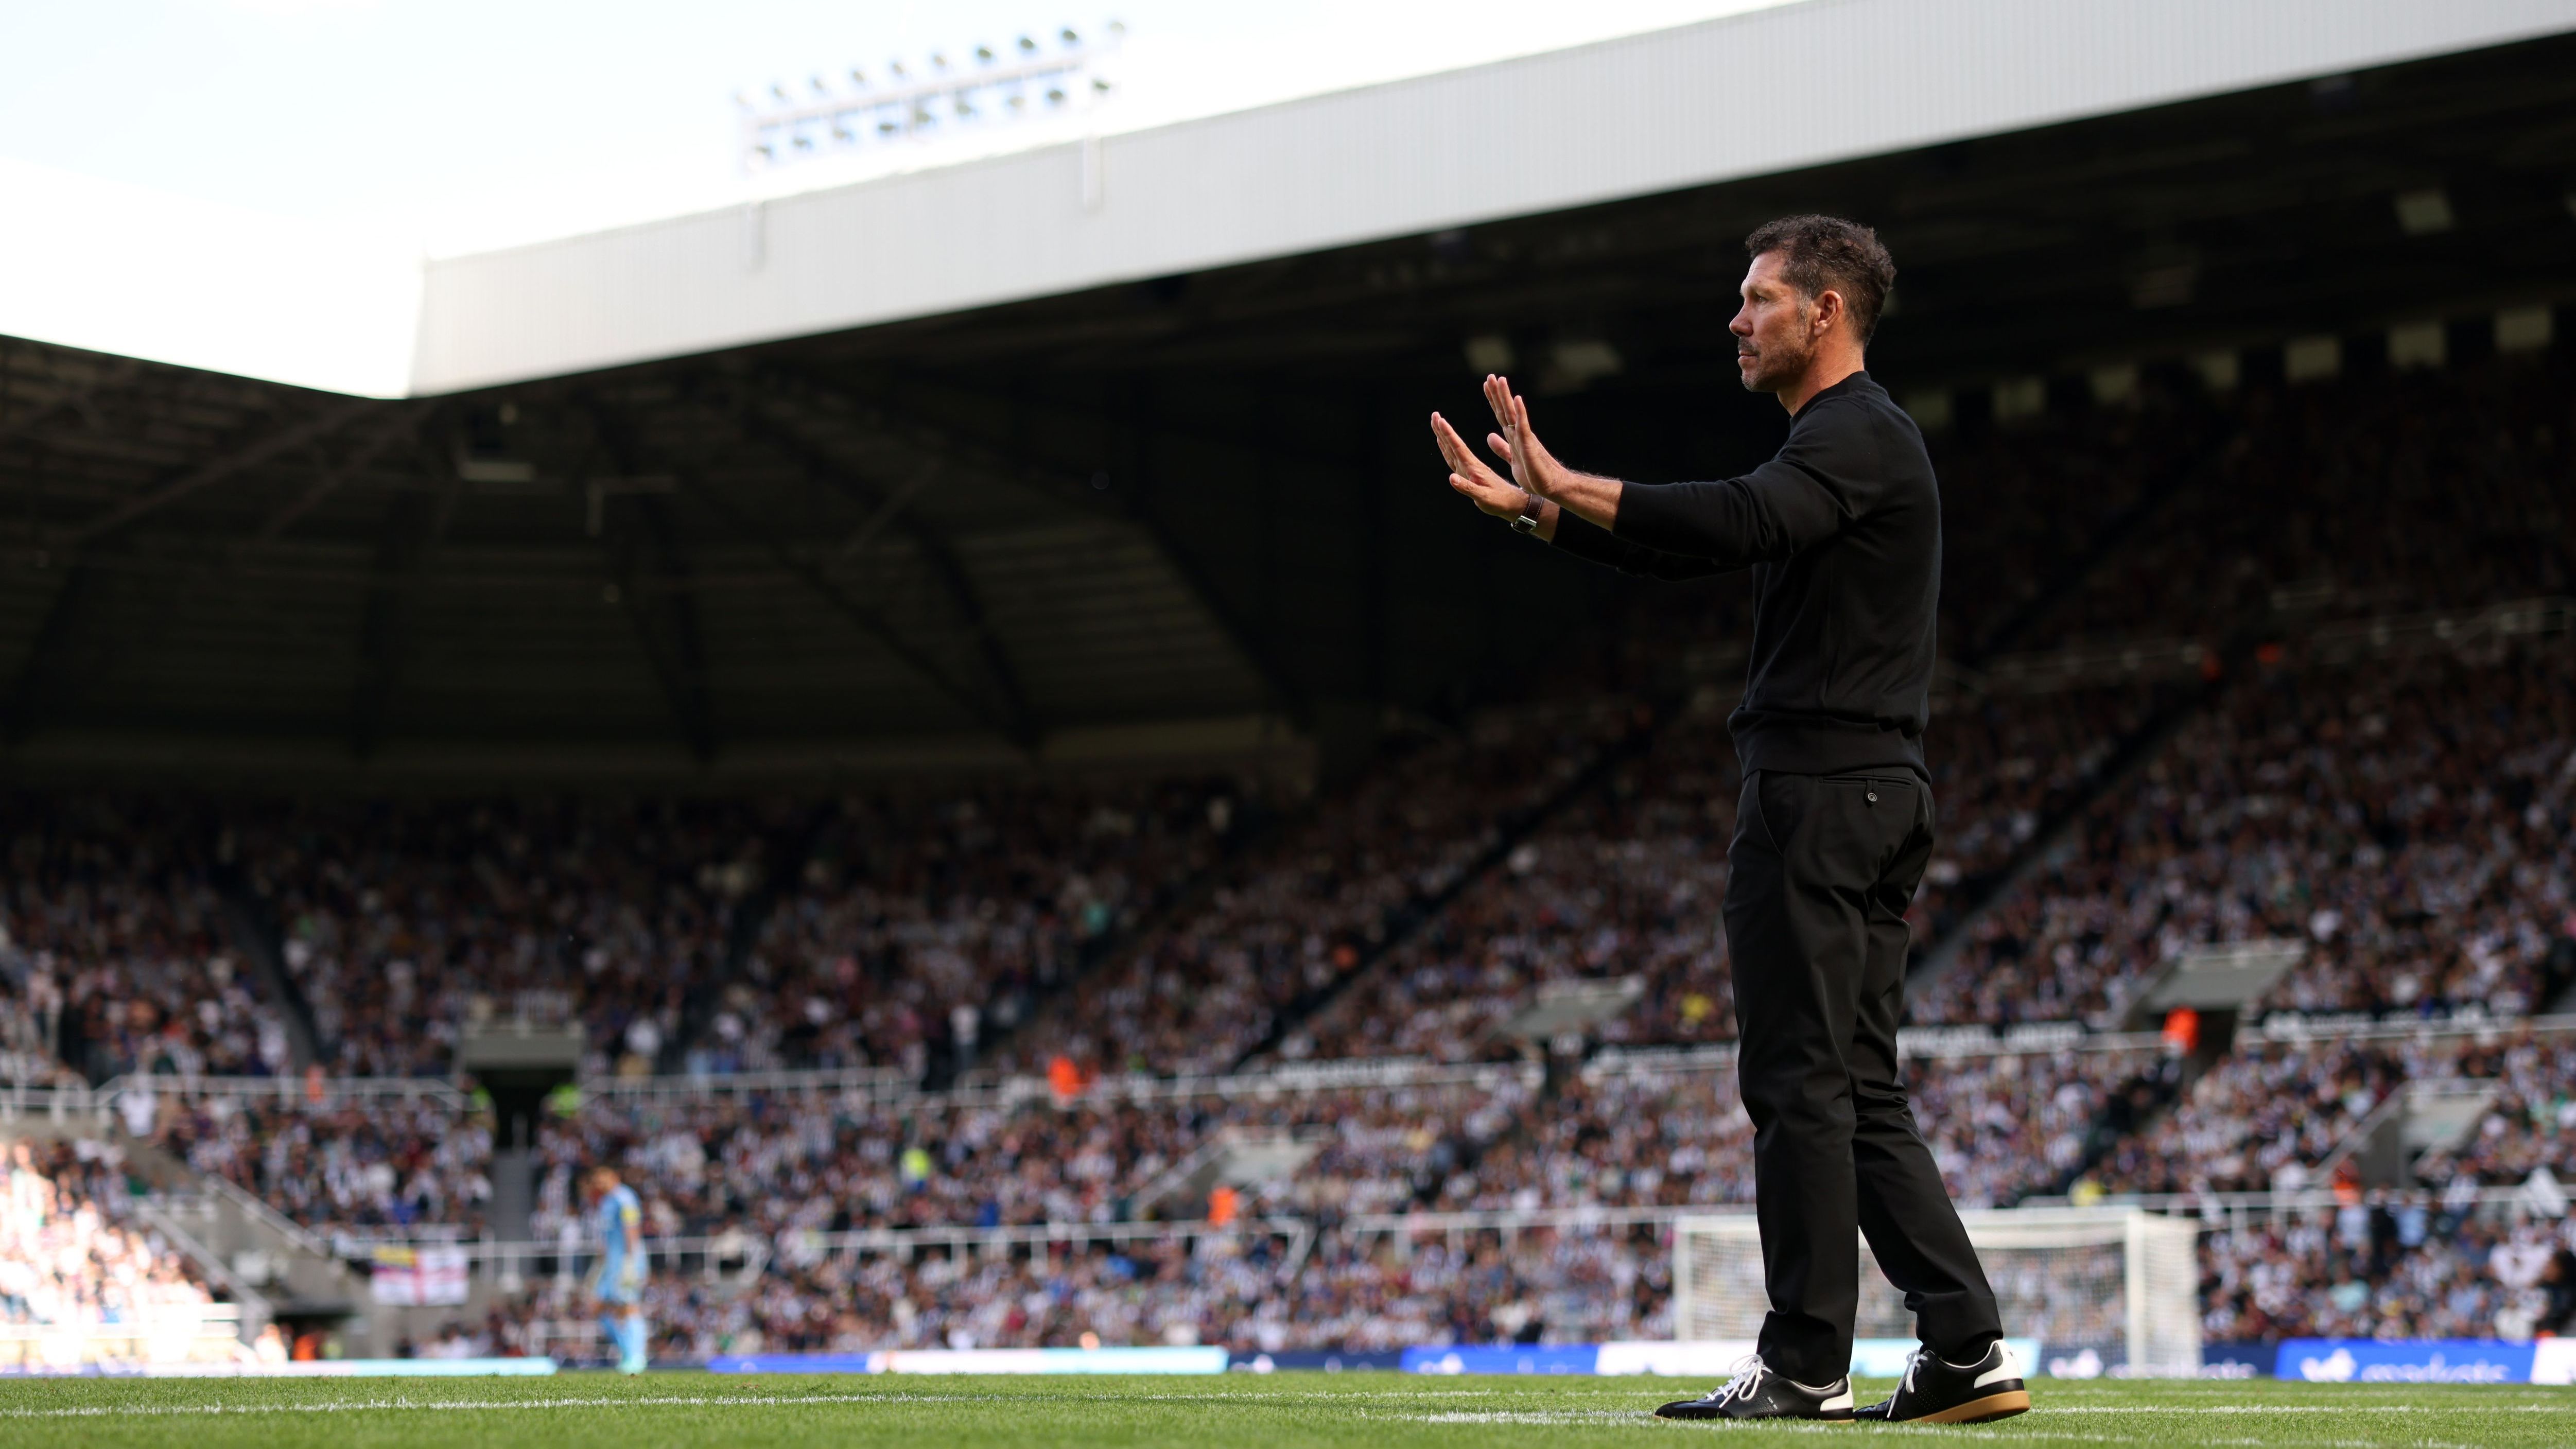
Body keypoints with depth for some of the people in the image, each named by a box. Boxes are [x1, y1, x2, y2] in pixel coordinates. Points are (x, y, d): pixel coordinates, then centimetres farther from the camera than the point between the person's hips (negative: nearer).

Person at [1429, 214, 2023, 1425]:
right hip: (1876, 792, 10)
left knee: (1801, 1084, -8)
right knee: (1858, 1095, 9)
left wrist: (1564, 490, -31)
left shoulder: (1857, 436, -9)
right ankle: (1966, 1350, 7)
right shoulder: (1847, 441, 24)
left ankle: (1804, 1367, -6)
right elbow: (1692, 552, 25)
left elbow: (1743, 524, -29)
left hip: (1817, 789, -10)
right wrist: (1537, 511, 17)